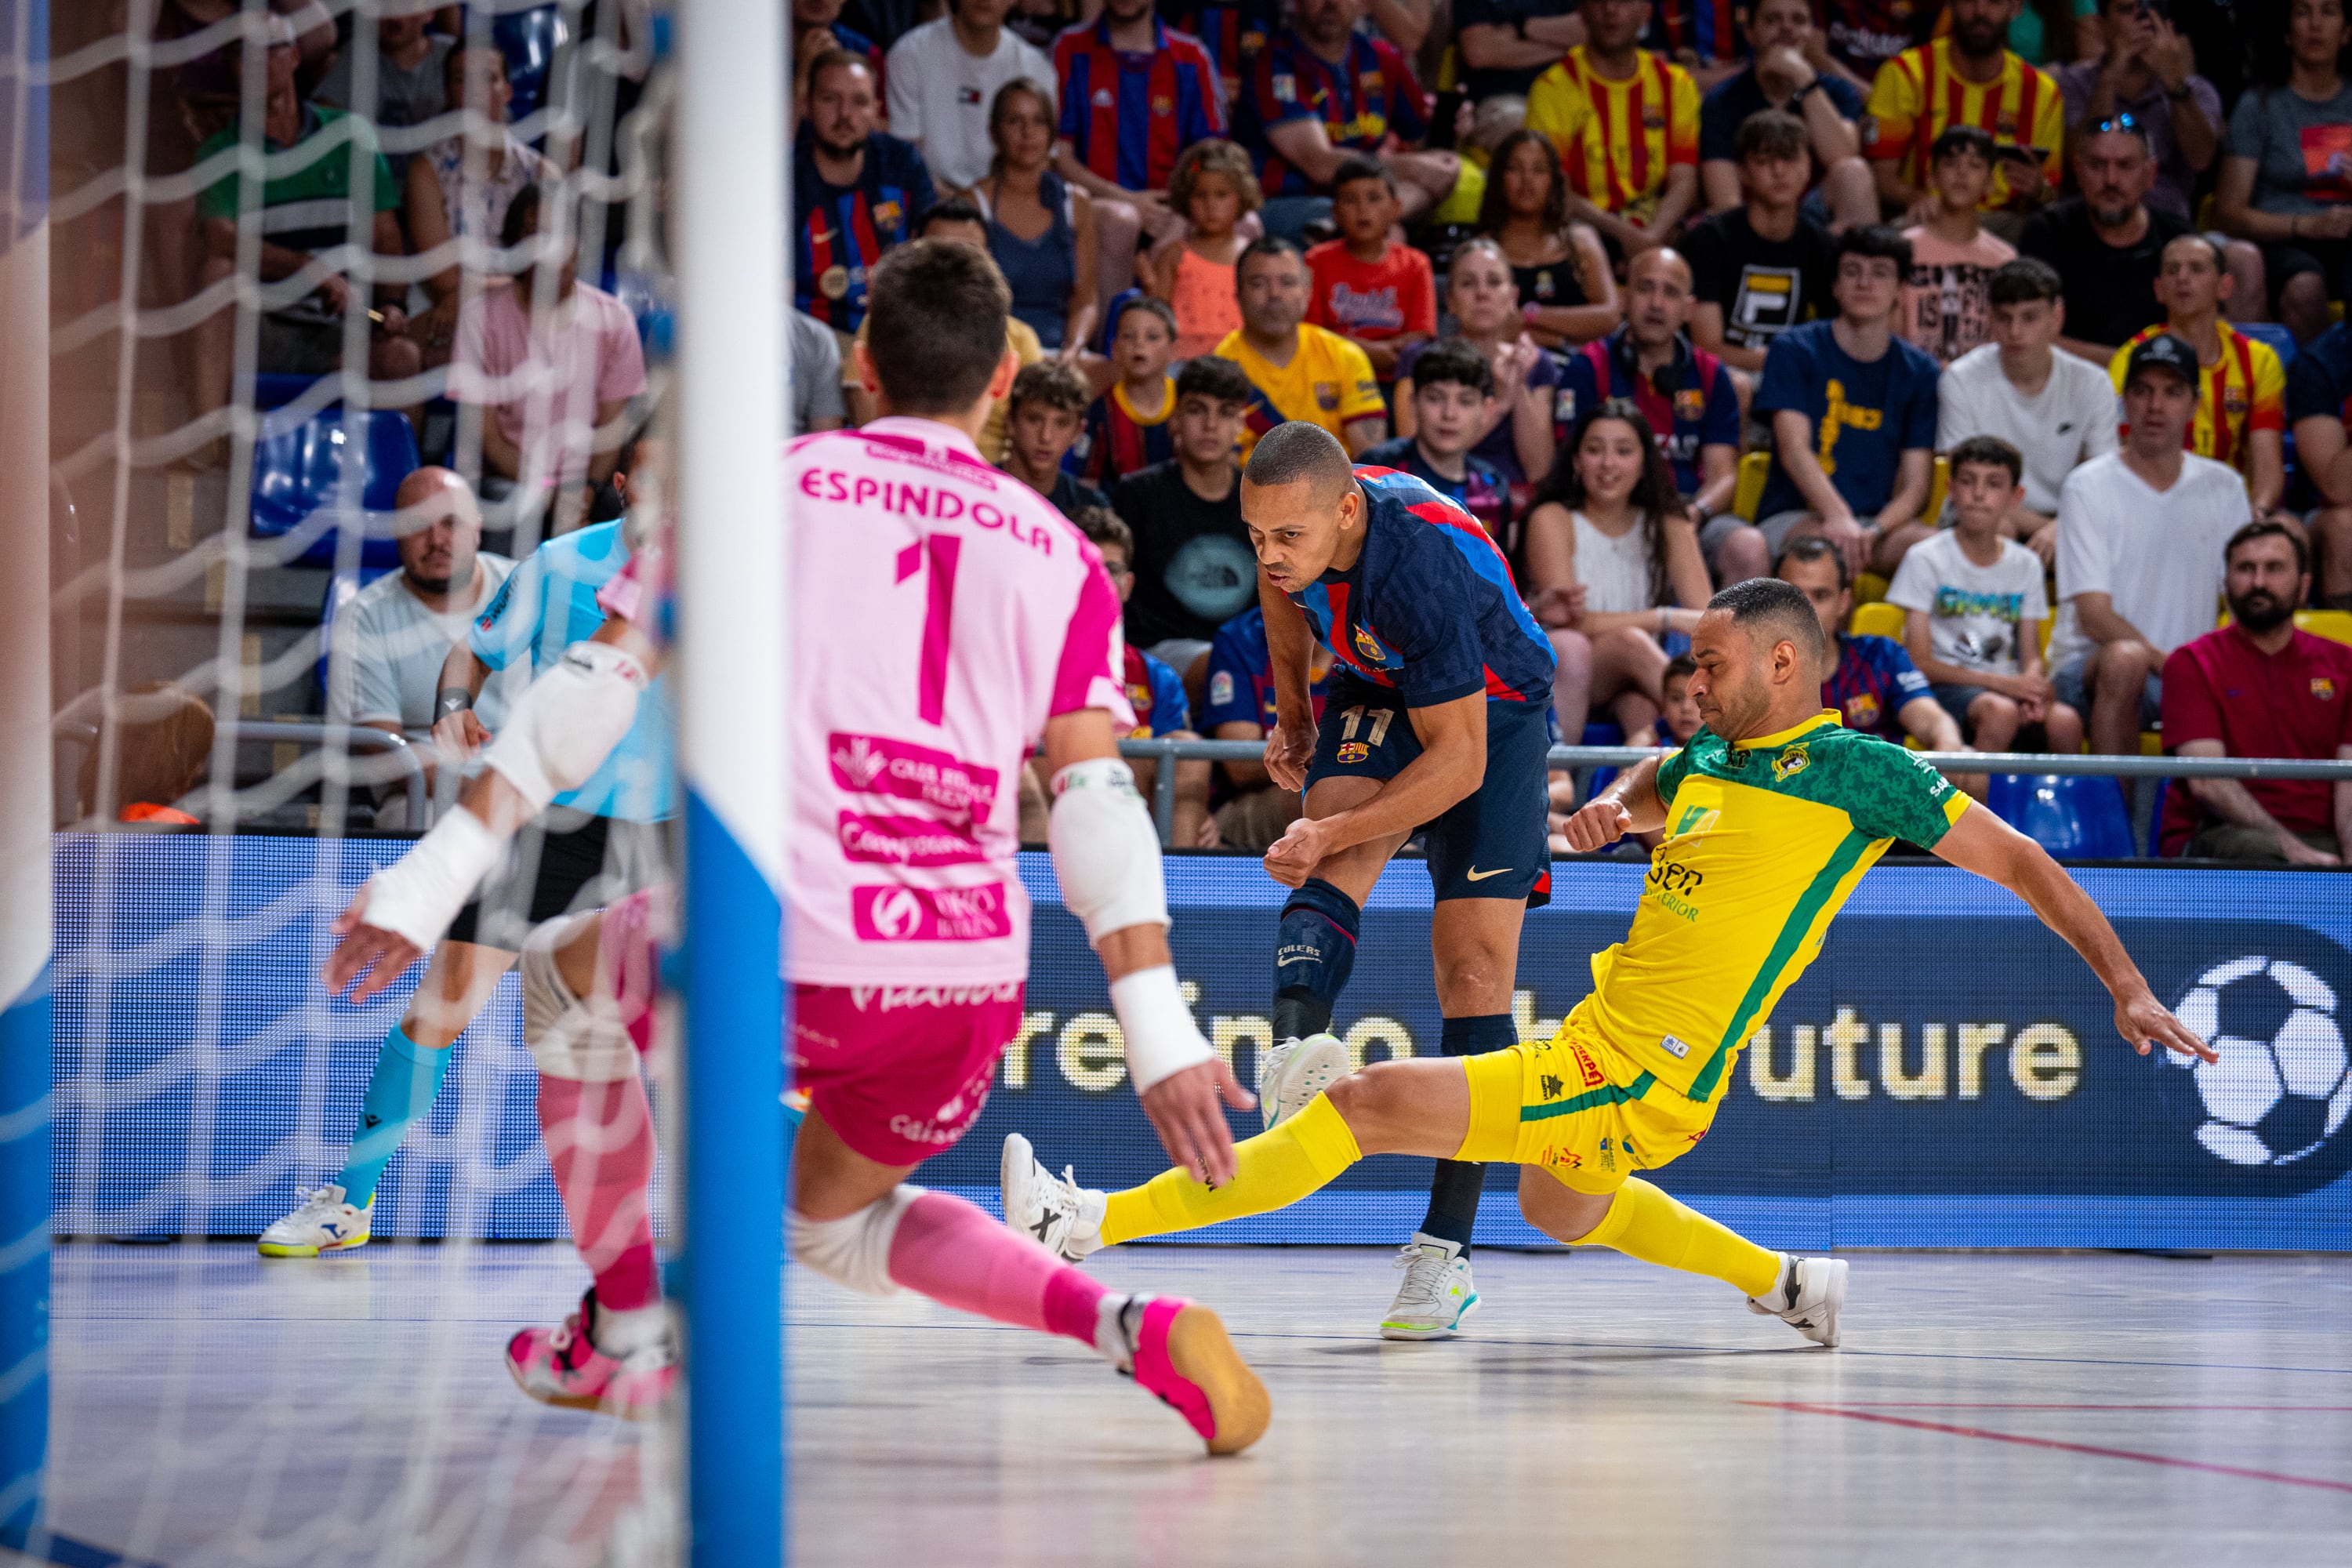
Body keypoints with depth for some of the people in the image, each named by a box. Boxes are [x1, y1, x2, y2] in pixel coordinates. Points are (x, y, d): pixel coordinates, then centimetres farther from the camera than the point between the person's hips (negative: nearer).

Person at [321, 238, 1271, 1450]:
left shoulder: (771, 483, 7)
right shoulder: (1059, 555, 12)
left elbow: (598, 687, 1)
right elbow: (1097, 798, 1)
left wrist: (437, 874, 3)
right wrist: (1162, 1035, -4)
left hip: (777, 963, -3)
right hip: (975, 986, 3)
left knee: (569, 976, 30)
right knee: (833, 1221, 31)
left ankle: (627, 1341, 31)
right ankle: (1132, 1328, 7)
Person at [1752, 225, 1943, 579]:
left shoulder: (1919, 371, 12)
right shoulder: (1794, 350, 5)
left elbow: (1915, 486, 5)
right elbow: (1794, 448, -10)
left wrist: (1875, 532, -19)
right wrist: (1838, 518, -30)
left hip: (1883, 521, 3)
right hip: (1794, 517, -3)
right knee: (1835, 546, -38)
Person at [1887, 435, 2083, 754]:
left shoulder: (2025, 564, 13)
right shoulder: (1926, 559, -1)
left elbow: (2031, 656, 11)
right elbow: (1920, 662, -7)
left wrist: (2031, 687, -15)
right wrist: (2002, 683, -17)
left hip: (2008, 687, 4)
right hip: (1945, 687, -4)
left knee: (2066, 721, -28)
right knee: (2000, 711, -37)